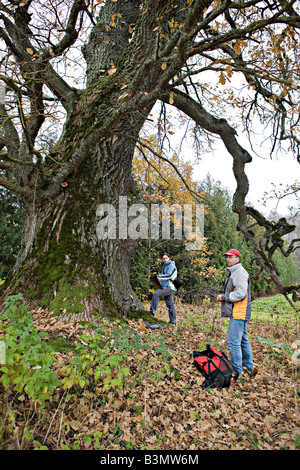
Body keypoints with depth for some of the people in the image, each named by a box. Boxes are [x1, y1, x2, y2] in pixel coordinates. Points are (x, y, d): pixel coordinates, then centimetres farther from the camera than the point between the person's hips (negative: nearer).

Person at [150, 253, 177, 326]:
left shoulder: (171, 266, -7)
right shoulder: (164, 266, 21)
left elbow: (168, 276, -17)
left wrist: (158, 277, -17)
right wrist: (158, 278, 10)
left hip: (169, 287, -9)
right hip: (166, 287, 9)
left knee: (156, 294, -24)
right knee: (170, 305, 12)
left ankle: (152, 312, -21)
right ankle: (173, 322, 18)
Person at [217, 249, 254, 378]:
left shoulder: (240, 272, -15)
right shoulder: (232, 272, 18)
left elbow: (240, 294, -23)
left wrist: (223, 297, -14)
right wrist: (223, 297, 11)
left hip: (239, 313, -11)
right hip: (238, 313, 11)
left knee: (233, 341, -8)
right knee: (243, 339, 18)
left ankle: (237, 371, 1)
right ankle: (248, 367, 30)